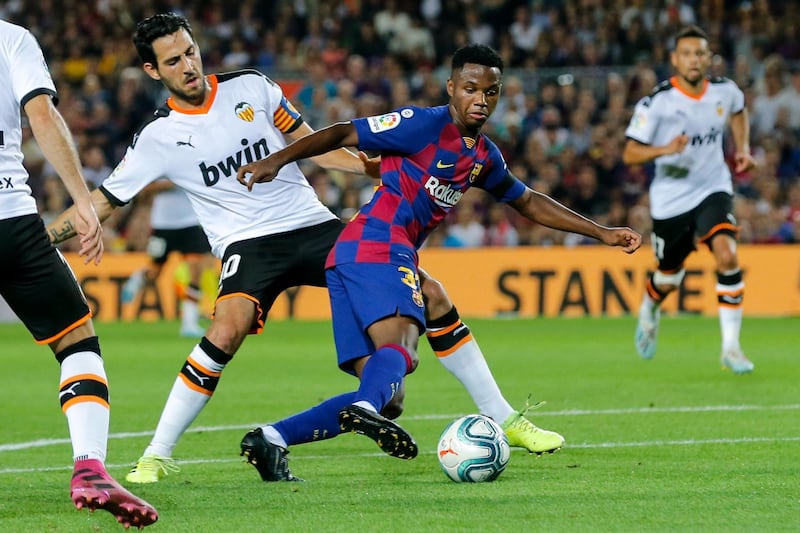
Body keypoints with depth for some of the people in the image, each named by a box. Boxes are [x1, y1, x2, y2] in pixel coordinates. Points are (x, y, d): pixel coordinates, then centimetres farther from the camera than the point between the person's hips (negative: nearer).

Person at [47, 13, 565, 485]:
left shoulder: (251, 88, 2)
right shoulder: (158, 137, -3)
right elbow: (100, 203, 1)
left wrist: (378, 167, -1)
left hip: (313, 226, 3)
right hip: (249, 244, -3)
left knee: (431, 294, -5)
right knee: (228, 328, -35)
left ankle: (504, 419, 7)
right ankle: (157, 456, -21)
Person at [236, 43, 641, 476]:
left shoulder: (484, 156, 22)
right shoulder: (424, 124, -3)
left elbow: (528, 203, 35)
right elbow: (342, 134, -5)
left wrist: (601, 233, 34)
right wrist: (277, 161, -16)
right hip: (376, 247, -8)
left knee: (387, 398, -4)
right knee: (399, 345, -33)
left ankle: (270, 439, -14)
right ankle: (365, 408, -63)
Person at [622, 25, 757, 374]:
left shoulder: (724, 91, -4)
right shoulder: (657, 102, -16)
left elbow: (739, 110, 22)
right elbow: (629, 153, -17)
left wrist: (743, 148, 8)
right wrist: (664, 149, -35)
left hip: (712, 190, 1)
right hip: (670, 198, -1)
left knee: (727, 255, -25)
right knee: (668, 280, 14)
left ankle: (731, 347, -18)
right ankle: (649, 312, 52)